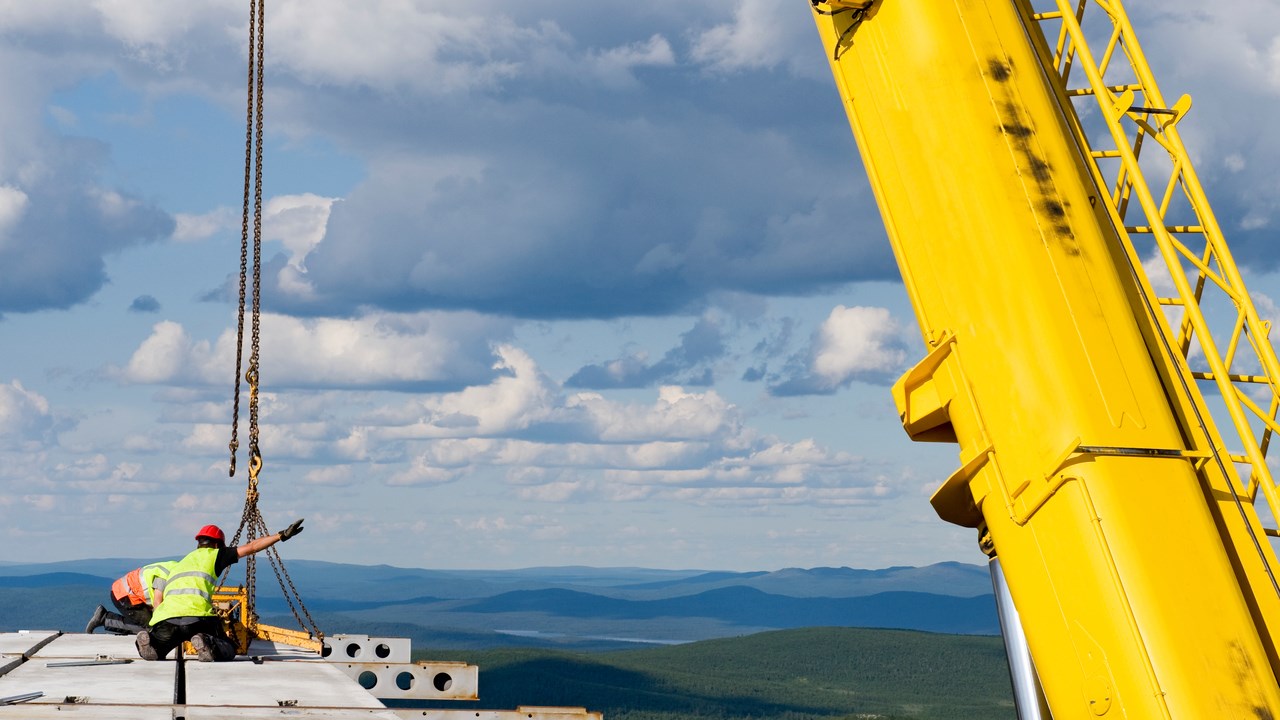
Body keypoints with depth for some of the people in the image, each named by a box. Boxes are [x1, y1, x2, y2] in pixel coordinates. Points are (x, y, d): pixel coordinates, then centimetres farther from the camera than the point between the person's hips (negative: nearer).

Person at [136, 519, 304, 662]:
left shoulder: (179, 565, 35)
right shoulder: (213, 554, 21)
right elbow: (251, 547, 18)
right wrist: (282, 535, 23)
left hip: (166, 617, 4)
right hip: (197, 615, -4)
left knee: (153, 650, 20)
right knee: (228, 652, 12)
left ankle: (149, 640, -16)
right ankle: (206, 643, -22)